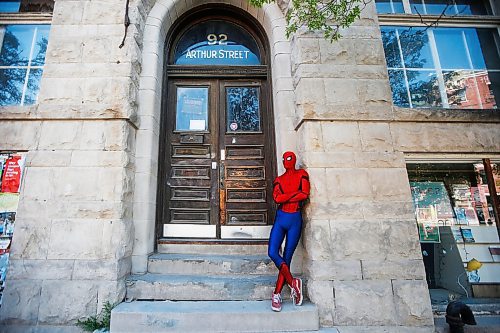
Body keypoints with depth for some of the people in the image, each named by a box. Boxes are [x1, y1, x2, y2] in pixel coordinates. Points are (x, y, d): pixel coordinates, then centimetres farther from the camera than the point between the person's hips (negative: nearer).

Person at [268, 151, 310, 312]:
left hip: (295, 220, -3)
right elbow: (276, 197, -7)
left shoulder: (301, 174, 5)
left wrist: (285, 198, -6)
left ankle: (277, 294, 10)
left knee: (287, 257, 2)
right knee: (272, 252, -11)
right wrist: (296, 193, -10)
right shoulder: (278, 179, 12)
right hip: (280, 218, 3)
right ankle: (293, 282, 2)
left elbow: (305, 194, -10)